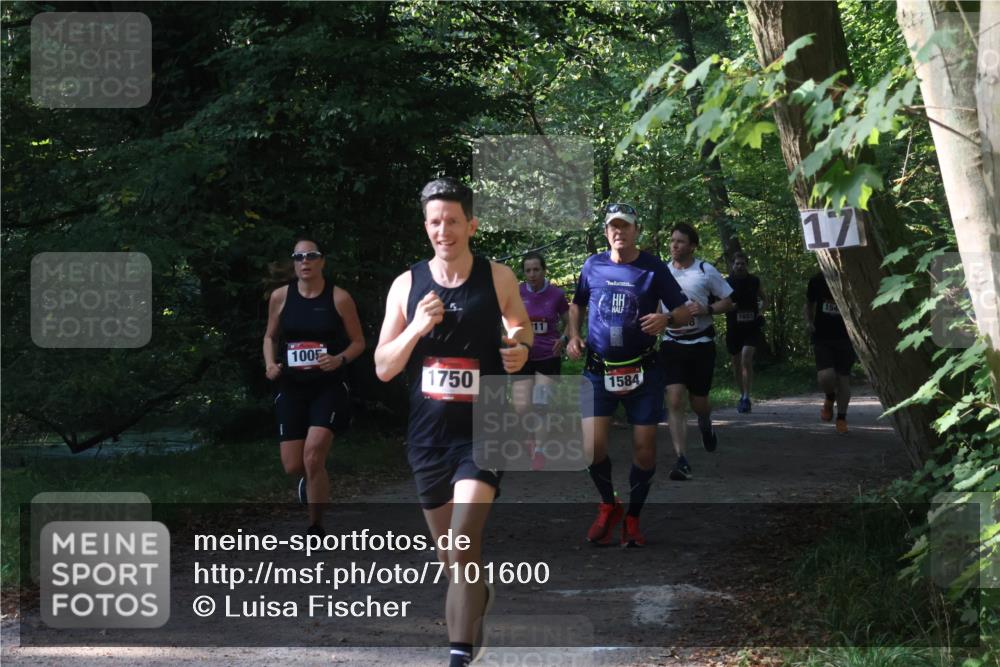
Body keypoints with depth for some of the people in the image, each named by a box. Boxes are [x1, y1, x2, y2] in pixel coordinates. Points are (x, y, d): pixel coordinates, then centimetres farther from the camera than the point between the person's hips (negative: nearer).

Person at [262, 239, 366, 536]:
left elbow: (358, 342, 3)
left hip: (329, 387, -3)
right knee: (292, 466, 1)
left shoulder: (339, 298, -5)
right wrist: (270, 364, -4)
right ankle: (311, 477, 41)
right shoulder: (280, 297, 1)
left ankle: (315, 528, -2)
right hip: (292, 388, 3)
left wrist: (340, 359, -17)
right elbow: (270, 337, 16)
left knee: (313, 456, -19)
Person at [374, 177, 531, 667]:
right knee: (448, 555, 16)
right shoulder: (407, 285, 0)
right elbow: (383, 369, 0)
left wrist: (520, 350, -9)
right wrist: (417, 328, -18)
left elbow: (522, 333, 15)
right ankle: (480, 597, 47)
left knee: (463, 545, -18)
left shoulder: (498, 278, -4)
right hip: (427, 434, 3)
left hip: (483, 431, -3)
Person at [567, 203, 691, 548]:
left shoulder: (653, 268, -3)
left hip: (642, 371, -1)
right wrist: (573, 337, 3)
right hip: (598, 370, 1)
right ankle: (609, 506, 13)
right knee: (592, 446, -14)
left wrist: (665, 318, -23)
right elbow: (577, 304, 20)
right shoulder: (593, 265, 3)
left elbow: (683, 312, -1)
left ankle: (633, 518, 20)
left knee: (644, 450, -1)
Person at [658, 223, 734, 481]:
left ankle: (705, 425, 46)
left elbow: (728, 302, 2)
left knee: (698, 402, 7)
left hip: (701, 344, -1)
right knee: (674, 401, -13)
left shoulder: (706, 271, -4)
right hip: (672, 343, 1)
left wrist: (706, 309, -15)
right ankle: (681, 461, -14)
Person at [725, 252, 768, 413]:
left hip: (751, 327, -2)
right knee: (736, 363, 10)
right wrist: (729, 307, -17)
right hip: (733, 327, 2)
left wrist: (760, 312, -3)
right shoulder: (727, 283, 0)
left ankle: (746, 398, -17)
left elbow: (765, 300, 16)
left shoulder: (754, 281, 3)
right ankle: (742, 395, 28)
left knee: (746, 359, -18)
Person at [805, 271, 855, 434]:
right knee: (825, 376, -18)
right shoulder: (817, 280, -2)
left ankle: (841, 417, 22)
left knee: (843, 378, 2)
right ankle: (829, 397, 18)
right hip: (822, 337, 0)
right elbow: (809, 303, 15)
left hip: (845, 338, 0)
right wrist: (809, 322, -2)